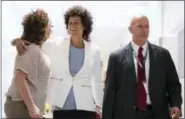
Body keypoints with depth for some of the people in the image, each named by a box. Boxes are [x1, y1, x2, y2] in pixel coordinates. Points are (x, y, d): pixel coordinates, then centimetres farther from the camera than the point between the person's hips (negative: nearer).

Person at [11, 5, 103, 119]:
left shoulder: (94, 50, 4)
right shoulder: (57, 45, 2)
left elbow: (96, 81, 10)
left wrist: (99, 106, 10)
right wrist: (18, 40, -18)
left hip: (85, 107, 1)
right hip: (61, 107, 0)